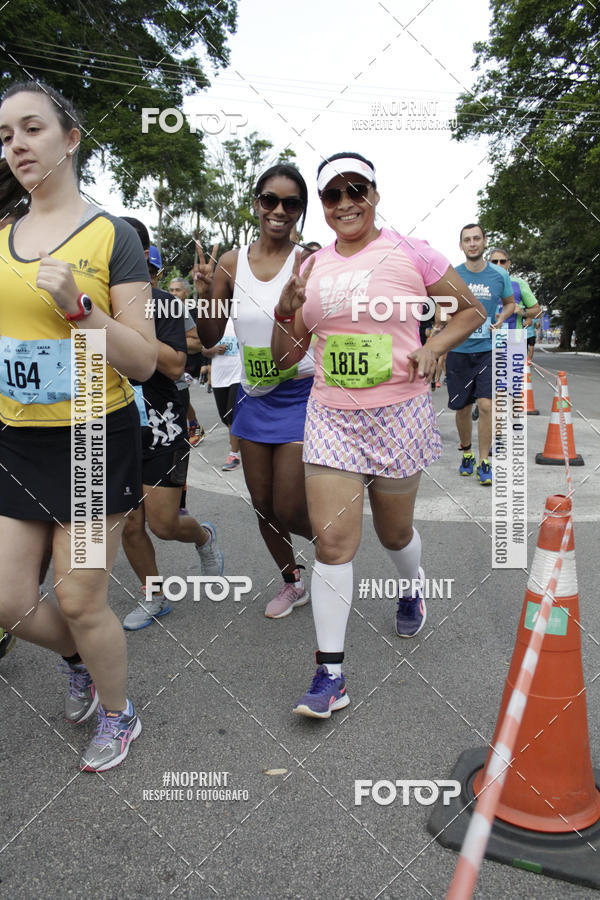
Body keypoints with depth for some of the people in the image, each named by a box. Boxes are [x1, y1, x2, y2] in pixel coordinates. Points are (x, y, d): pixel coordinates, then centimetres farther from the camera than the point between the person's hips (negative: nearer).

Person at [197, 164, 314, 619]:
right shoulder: (230, 264, 2)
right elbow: (210, 338, 5)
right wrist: (203, 295, -11)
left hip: (301, 397, -4)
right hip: (253, 397, 5)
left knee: (289, 511, -3)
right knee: (263, 505, 14)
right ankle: (293, 582, 39)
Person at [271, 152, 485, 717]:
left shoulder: (411, 252, -1)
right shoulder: (312, 268, 8)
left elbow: (471, 309, 8)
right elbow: (286, 355, 10)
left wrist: (433, 347, -9)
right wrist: (286, 310, -9)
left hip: (399, 414, -2)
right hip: (331, 416, 2)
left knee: (394, 530, 14)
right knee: (332, 539, -6)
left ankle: (412, 588, 51)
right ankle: (330, 674, 4)